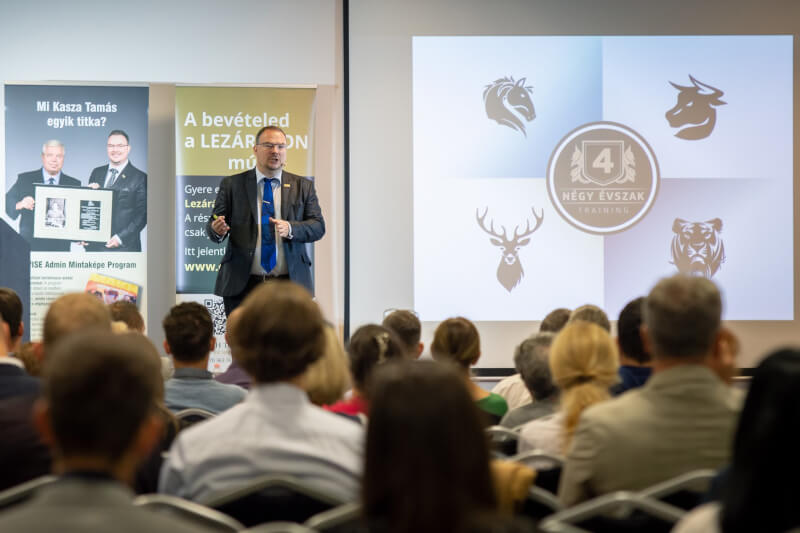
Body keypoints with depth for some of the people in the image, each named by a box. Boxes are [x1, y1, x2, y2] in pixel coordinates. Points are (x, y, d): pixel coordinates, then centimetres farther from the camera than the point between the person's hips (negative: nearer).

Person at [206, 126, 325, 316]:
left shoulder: (303, 186, 10)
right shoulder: (232, 185, 8)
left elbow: (318, 226, 3)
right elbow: (213, 225, 6)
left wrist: (290, 229, -17)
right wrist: (217, 229, -19)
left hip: (289, 284, 1)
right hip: (243, 285, -1)